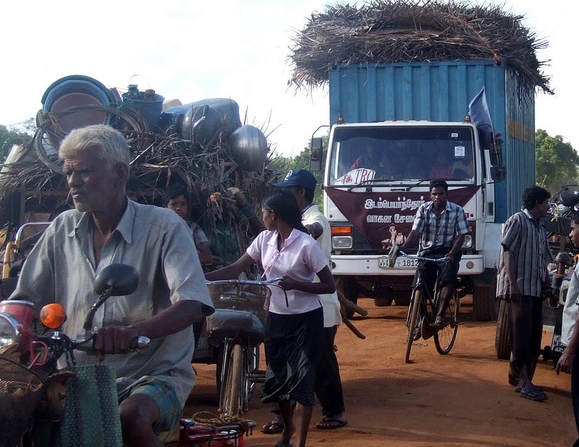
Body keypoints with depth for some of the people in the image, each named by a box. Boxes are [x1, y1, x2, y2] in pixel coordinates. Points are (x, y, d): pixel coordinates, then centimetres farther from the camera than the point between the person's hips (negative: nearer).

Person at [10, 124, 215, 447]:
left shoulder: (164, 227, -7)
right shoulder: (63, 229, 8)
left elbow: (193, 305, -19)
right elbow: (26, 299, 11)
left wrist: (133, 331, -38)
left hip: (156, 374, -4)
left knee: (129, 418, -35)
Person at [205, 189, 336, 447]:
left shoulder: (306, 245, -17)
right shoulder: (265, 239, 1)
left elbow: (329, 286, -13)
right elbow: (236, 269, 3)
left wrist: (296, 284, -25)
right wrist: (202, 278, -5)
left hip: (305, 319, -6)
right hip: (276, 317, 6)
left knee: (302, 379, -6)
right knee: (277, 376, 14)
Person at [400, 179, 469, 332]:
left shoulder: (457, 211, -2)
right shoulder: (423, 210, 3)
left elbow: (460, 236, -6)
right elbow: (415, 233, -5)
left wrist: (452, 253, -25)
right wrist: (402, 247, -23)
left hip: (448, 252, -2)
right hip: (427, 252, 2)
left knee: (449, 279, -30)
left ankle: (439, 316, -33)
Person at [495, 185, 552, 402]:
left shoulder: (540, 228, 19)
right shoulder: (518, 220, -5)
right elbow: (508, 252, -11)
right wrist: (512, 284, -18)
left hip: (535, 289, 8)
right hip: (519, 288, -8)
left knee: (533, 337, 8)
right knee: (521, 335, -9)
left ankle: (517, 374, 18)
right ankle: (524, 382, -10)